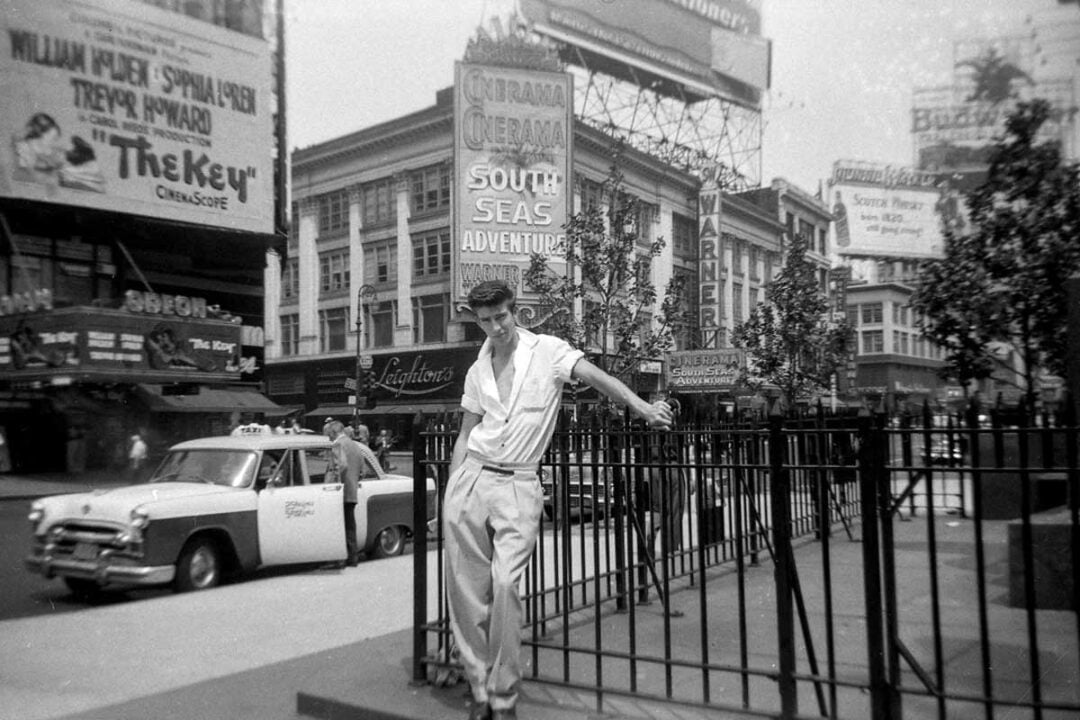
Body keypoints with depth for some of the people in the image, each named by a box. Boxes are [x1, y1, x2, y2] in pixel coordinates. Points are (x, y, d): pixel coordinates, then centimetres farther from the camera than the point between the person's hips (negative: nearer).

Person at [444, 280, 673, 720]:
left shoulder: (547, 351, 0)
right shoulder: (477, 371, 13)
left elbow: (595, 376, -12)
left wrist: (640, 407, -28)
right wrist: (450, 492, 12)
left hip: (518, 485, -4)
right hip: (470, 479, 4)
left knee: (505, 585, -16)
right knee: (466, 591, 3)